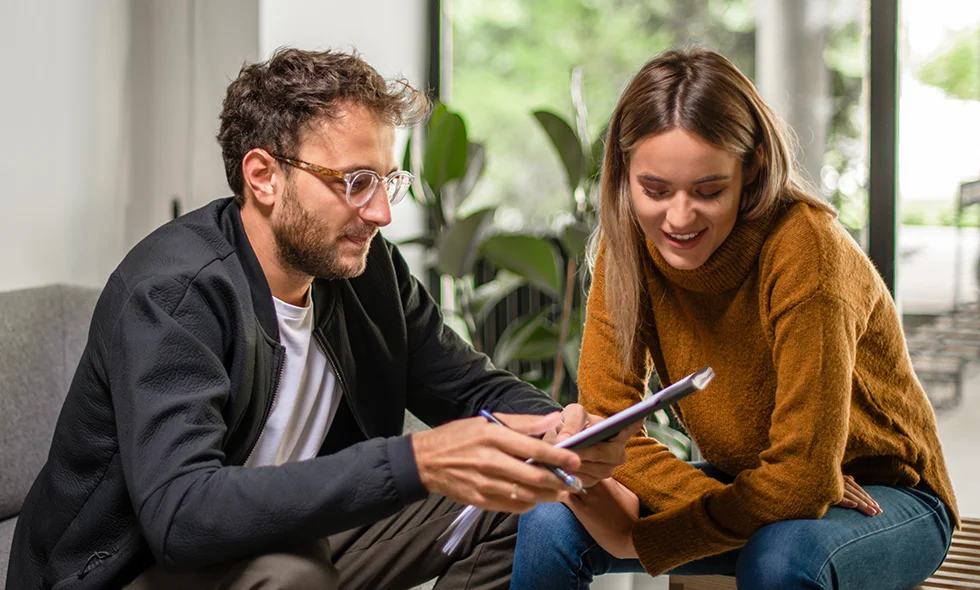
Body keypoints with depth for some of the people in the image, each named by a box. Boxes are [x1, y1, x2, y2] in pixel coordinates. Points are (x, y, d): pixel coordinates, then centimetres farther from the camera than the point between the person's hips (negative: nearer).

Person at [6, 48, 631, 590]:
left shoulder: (367, 266, -5)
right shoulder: (171, 292, -27)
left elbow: (477, 387, 4)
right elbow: (181, 515, -39)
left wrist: (557, 429, -21)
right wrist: (415, 462, -47)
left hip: (289, 538, 7)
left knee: (505, 504, -1)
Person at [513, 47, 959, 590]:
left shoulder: (803, 246, -26)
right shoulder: (628, 243, -11)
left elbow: (803, 478, -28)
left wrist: (638, 538, -25)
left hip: (884, 497, -4)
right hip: (741, 488, 4)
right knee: (550, 522, -18)